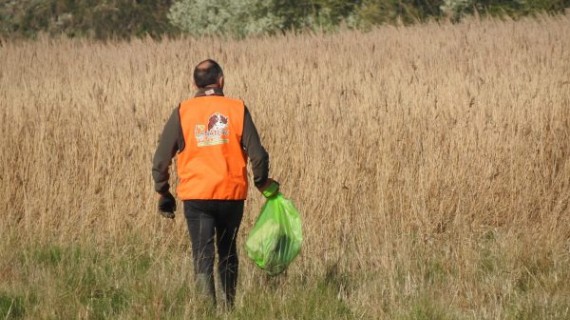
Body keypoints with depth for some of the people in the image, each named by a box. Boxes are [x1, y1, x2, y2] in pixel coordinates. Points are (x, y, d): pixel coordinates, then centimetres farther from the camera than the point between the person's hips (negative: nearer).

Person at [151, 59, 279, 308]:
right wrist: (263, 183, 16)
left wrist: (163, 193, 12)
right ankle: (229, 305, 27)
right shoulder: (237, 109, -1)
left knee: (203, 257, -1)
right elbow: (258, 155, -3)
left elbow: (161, 158, -2)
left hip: (196, 196, -1)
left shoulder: (183, 112, -2)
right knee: (227, 252, 20)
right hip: (232, 194, 2)